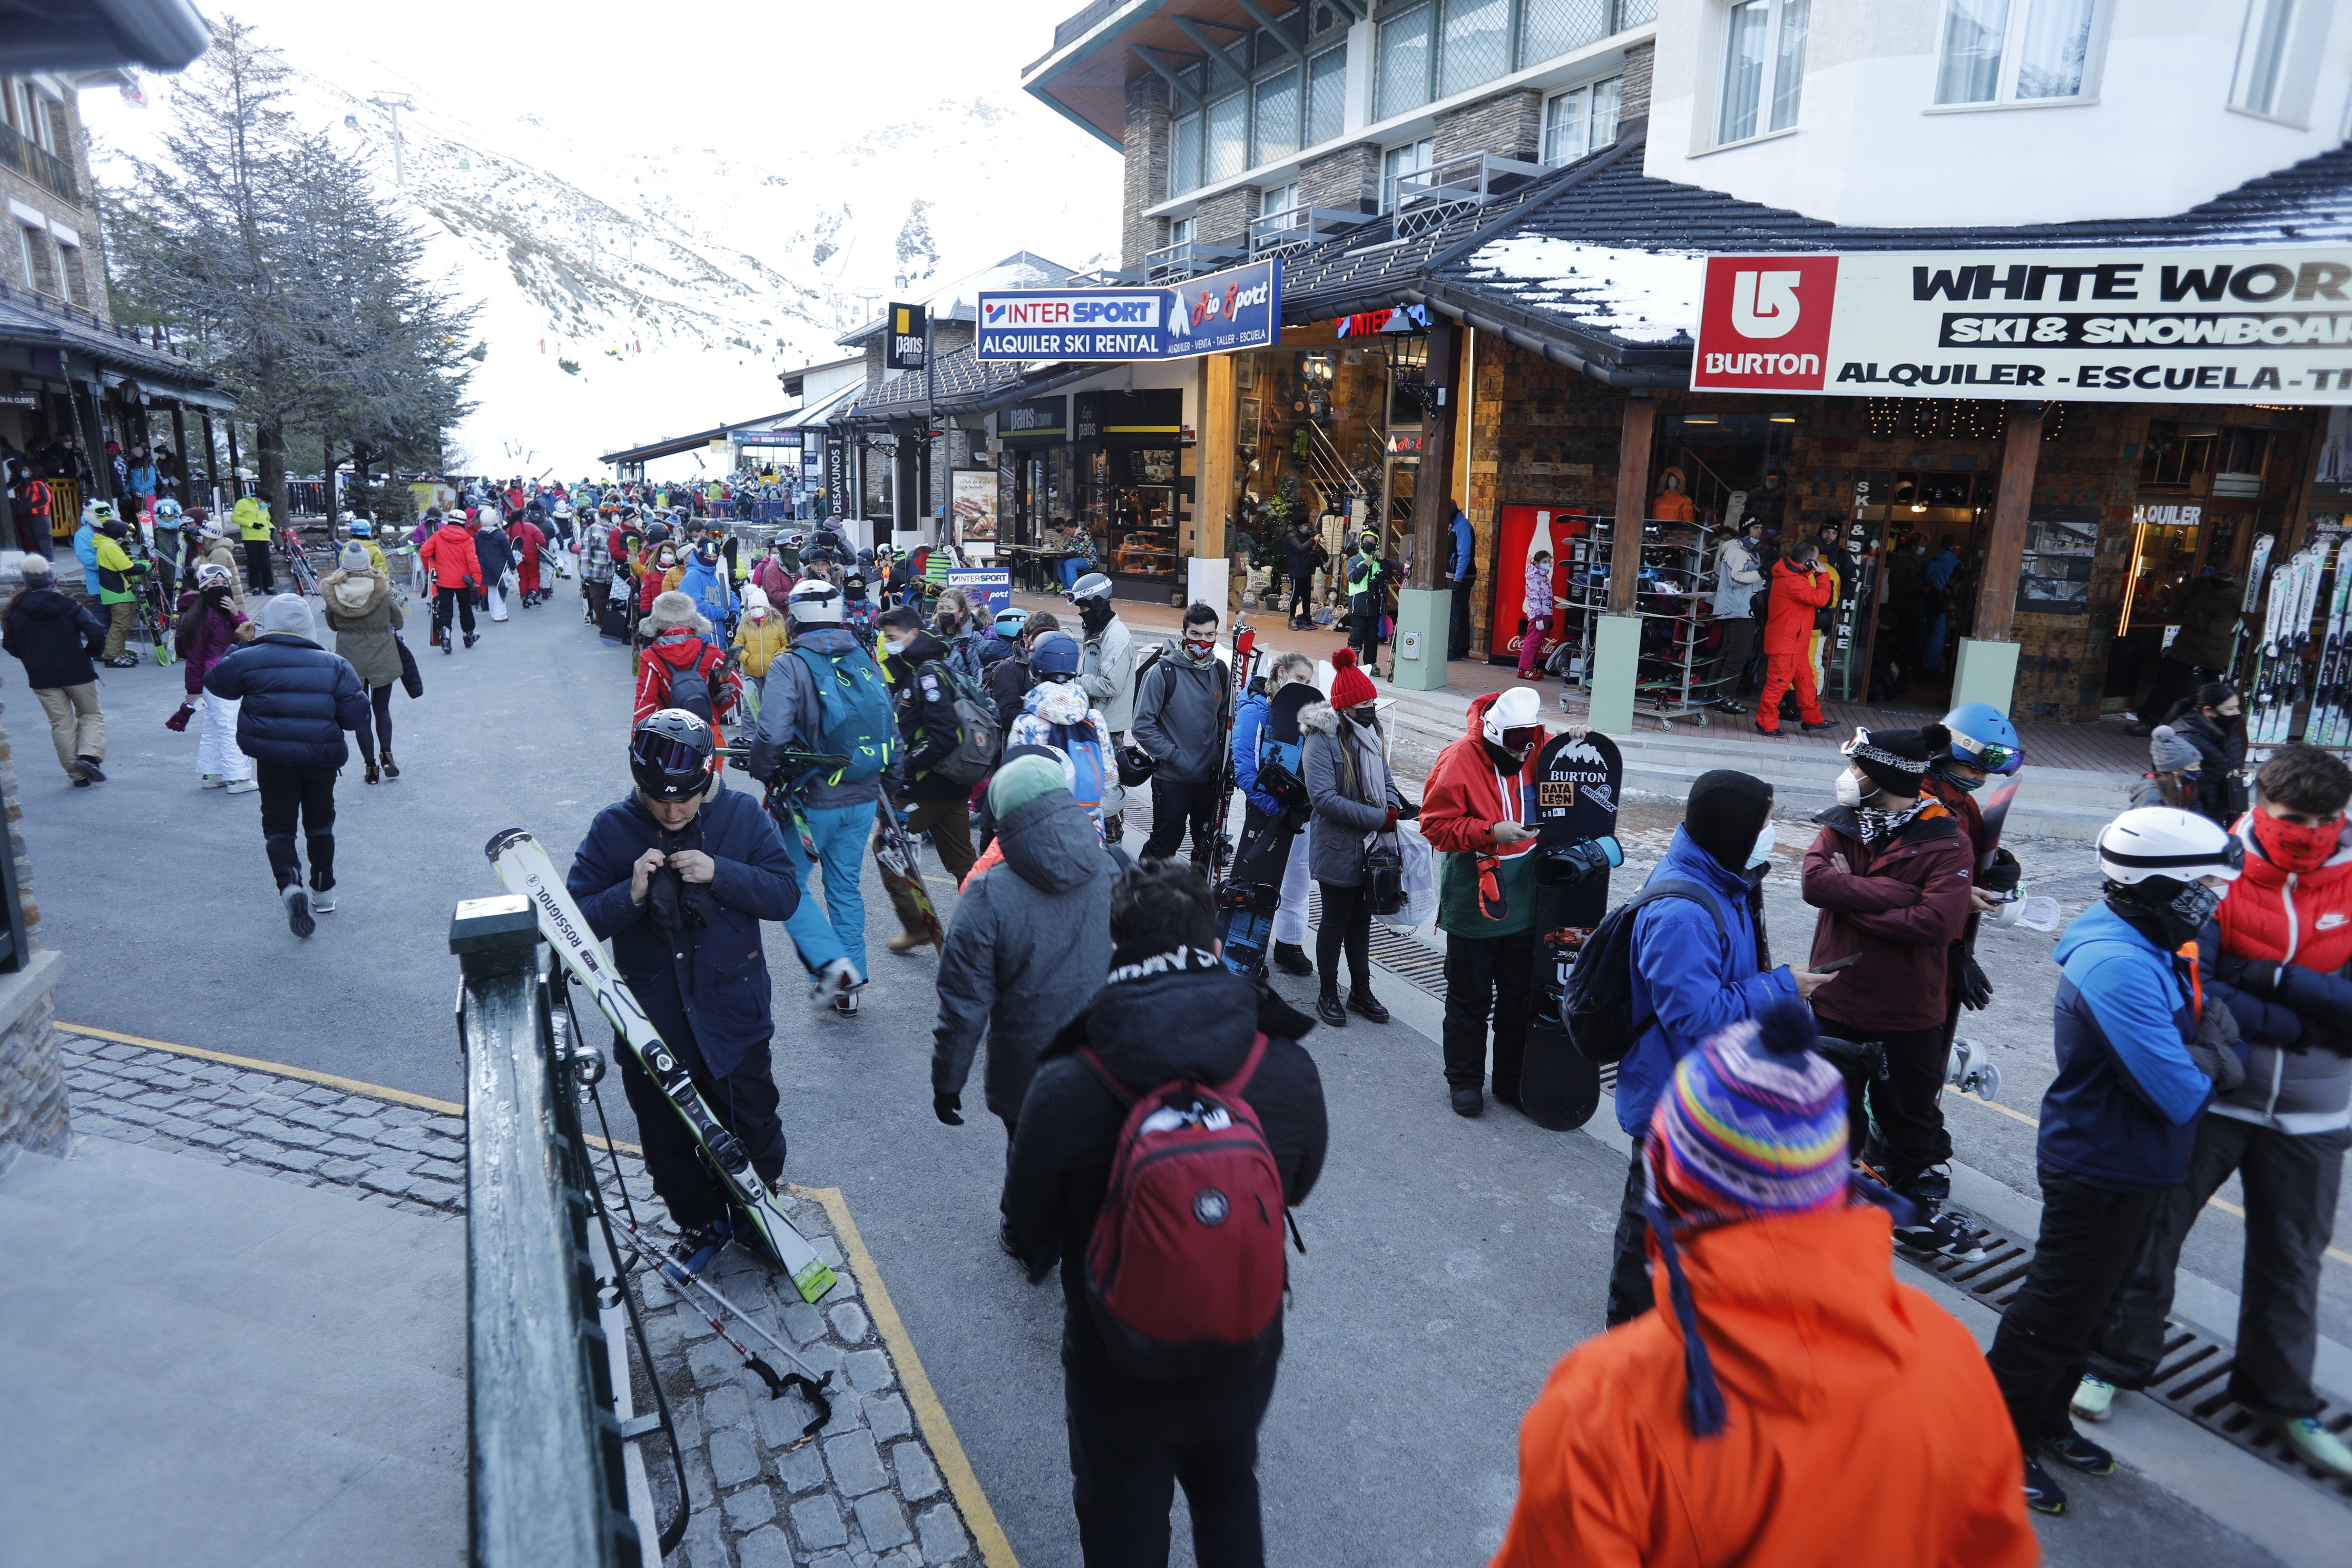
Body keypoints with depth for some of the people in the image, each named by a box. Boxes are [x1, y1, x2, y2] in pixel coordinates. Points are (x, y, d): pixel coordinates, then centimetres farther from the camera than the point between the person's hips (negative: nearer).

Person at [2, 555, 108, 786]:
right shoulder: (68, 605, -7)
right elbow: (97, 632, -17)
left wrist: (33, 659, 21)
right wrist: (89, 653, 0)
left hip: (42, 678, 2)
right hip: (77, 672, -2)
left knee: (61, 724, 7)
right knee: (91, 714, 11)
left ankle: (77, 775, 6)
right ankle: (89, 755, -14)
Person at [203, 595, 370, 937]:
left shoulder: (247, 660, -2)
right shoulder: (333, 665, 3)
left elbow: (215, 683, 17)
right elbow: (356, 715, -1)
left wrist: (235, 647, 27)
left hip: (274, 762, -2)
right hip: (322, 760, 2)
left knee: (278, 826, 7)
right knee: (320, 824, 19)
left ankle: (290, 884, -17)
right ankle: (323, 890, 28)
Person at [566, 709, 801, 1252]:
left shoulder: (742, 815, -9)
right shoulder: (612, 829, -9)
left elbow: (786, 895, -11)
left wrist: (720, 874, -24)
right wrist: (630, 894, -26)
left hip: (734, 1021, -1)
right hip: (650, 1026, 1)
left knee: (755, 1135, 14)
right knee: (668, 1147, 19)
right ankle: (700, 1222, 46)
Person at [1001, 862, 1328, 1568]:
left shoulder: (1063, 1091, -29)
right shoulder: (1290, 1072, -22)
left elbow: (1029, 1237, -13)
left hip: (1118, 1377, -2)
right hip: (1243, 1361, 2)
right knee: (1229, 1498, 33)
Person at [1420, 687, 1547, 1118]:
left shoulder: (1539, 753, 1)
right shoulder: (1460, 760, -14)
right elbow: (1436, 824, -14)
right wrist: (1491, 832, -24)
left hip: (1525, 900, 5)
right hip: (1474, 901, -5)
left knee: (1519, 999, 15)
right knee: (1470, 998, 9)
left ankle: (1512, 1080, 29)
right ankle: (1464, 1079, 24)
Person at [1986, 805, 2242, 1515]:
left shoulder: (2157, 952, 4)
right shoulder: (2118, 967, -29)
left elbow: (2216, 1021, 8)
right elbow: (2178, 1094, -29)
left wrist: (2211, 1053, -14)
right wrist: (2206, 1062, -9)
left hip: (2129, 1167, 10)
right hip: (2101, 1171, -10)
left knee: (2083, 1305, 23)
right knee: (2054, 1314, 4)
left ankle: (2045, 1422, 40)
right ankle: (2000, 1439, 21)